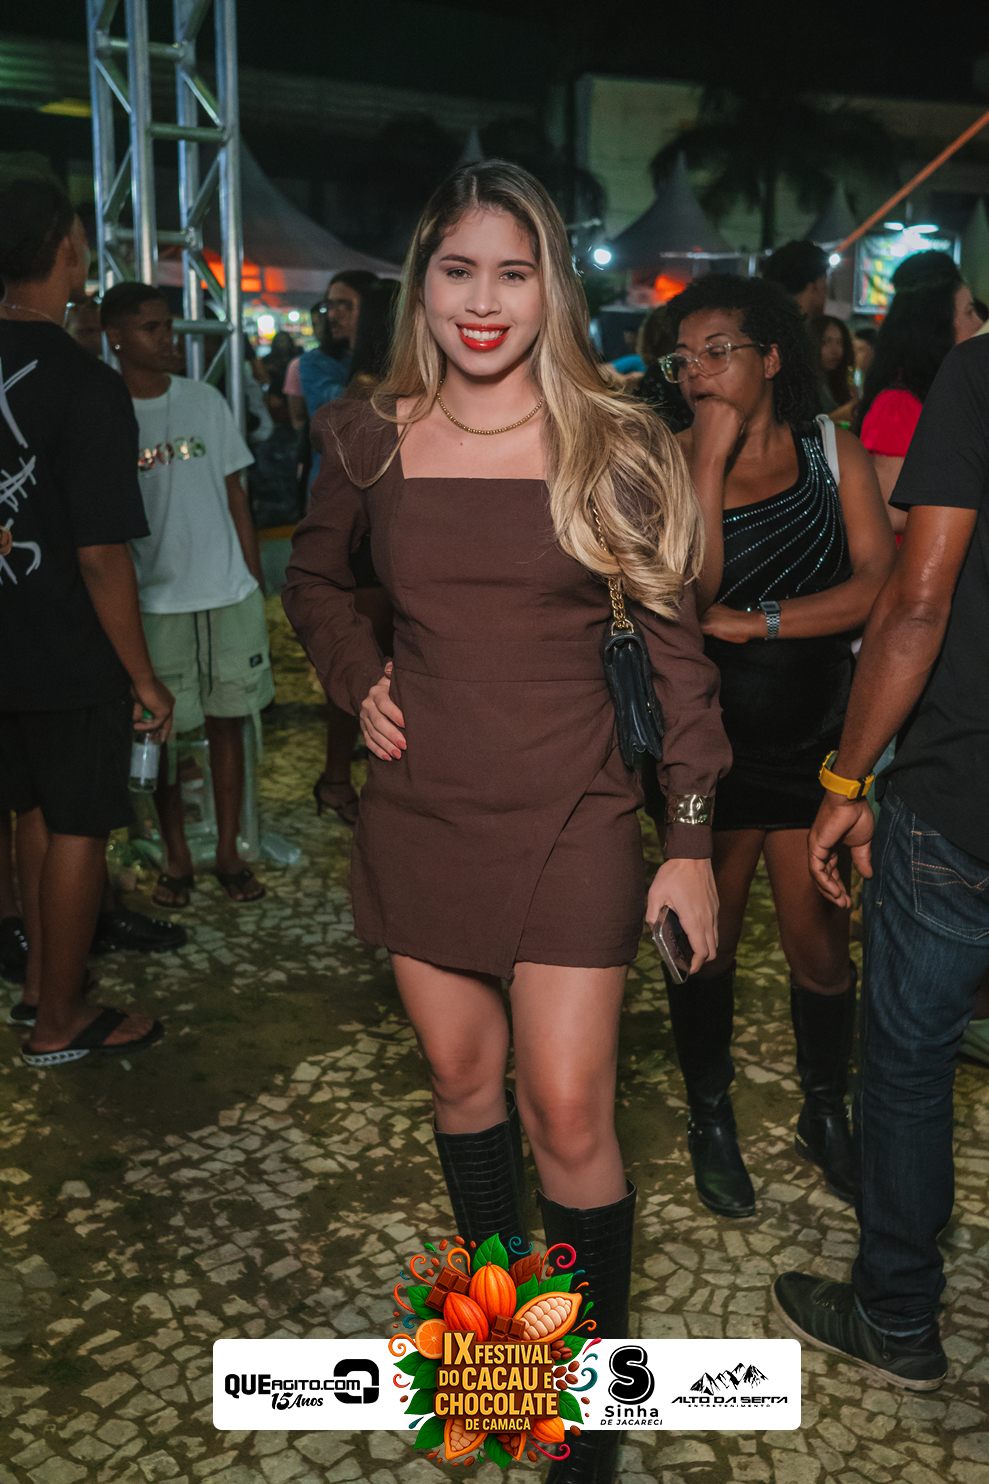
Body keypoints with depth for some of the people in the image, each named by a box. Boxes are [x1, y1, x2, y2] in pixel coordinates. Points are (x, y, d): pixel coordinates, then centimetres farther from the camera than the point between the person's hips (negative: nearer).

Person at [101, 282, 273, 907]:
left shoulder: (206, 402, 5)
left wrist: (255, 583, 7)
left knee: (229, 722, 7)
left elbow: (235, 495, 10)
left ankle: (230, 853, 19)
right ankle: (177, 857, 20)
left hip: (228, 595, 2)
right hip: (154, 602, -2)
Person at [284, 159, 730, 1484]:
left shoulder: (614, 448, -6)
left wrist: (692, 841, -6)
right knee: (462, 1078, 16)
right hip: (420, 812, 3)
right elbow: (314, 579, 19)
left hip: (567, 819, -3)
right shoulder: (371, 441, 0)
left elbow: (678, 646, -3)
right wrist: (358, 681, 1)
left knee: (568, 1116, -2)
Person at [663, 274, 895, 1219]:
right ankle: (710, 1120, 33)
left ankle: (825, 1115, 34)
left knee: (820, 944, 9)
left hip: (816, 741, 1)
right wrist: (711, 460, -21)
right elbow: (687, 593, -20)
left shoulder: (833, 451, -1)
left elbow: (880, 584, -10)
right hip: (711, 743, -1)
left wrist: (754, 623, -17)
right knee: (707, 939, 12)